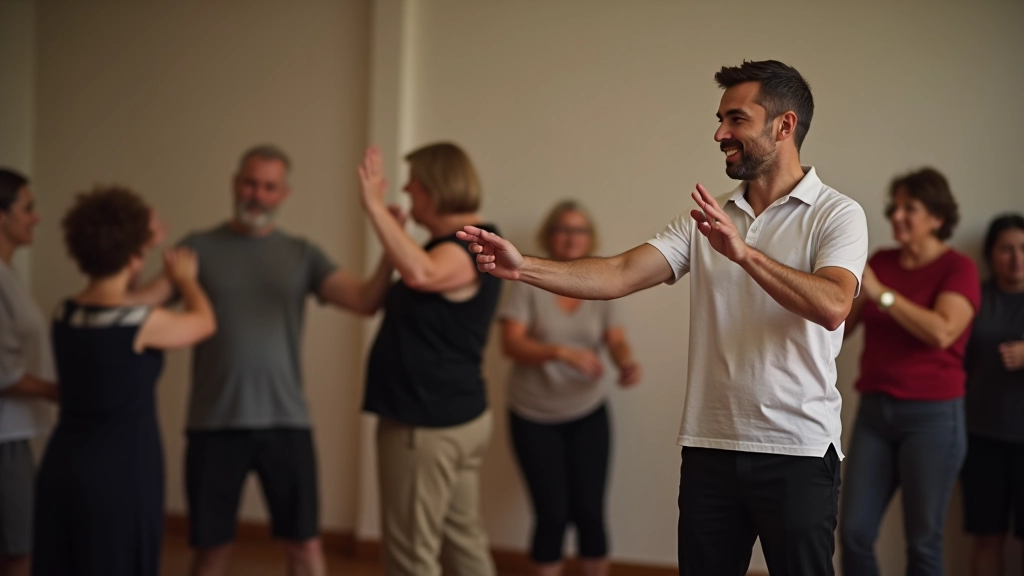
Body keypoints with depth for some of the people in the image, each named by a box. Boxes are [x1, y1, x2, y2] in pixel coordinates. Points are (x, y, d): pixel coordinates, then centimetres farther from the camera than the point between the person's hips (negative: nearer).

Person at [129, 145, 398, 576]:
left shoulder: (302, 255, 7)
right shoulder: (200, 248, 4)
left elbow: (365, 301, -5)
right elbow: (151, 297, -10)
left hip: (286, 422, 1)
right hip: (215, 424, -1)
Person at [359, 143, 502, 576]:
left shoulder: (465, 250, -20)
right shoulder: (462, 244, 14)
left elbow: (420, 274, -42)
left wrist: (375, 207, -40)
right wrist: (393, 231, 16)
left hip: (428, 424, -11)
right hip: (454, 416, 11)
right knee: (463, 540, 15)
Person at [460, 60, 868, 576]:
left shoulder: (836, 215, -5)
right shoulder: (706, 219, 10)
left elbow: (832, 307, -23)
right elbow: (620, 275, -2)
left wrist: (744, 252, -32)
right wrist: (523, 268, -15)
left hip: (797, 453, -4)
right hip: (709, 446, 5)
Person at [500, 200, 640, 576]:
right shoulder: (529, 283, -7)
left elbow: (617, 340, -4)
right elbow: (512, 343, -15)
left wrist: (627, 363, -27)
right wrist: (562, 352, -30)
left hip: (587, 416, 2)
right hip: (534, 418, -2)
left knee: (590, 511, -2)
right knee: (552, 514, -4)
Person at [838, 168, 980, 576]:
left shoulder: (958, 269, -4)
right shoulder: (880, 262, 10)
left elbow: (942, 332, -21)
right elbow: (838, 327, 8)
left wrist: (879, 292, -21)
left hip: (932, 416, -5)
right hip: (875, 410, 5)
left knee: (923, 541, 1)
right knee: (854, 532, 2)